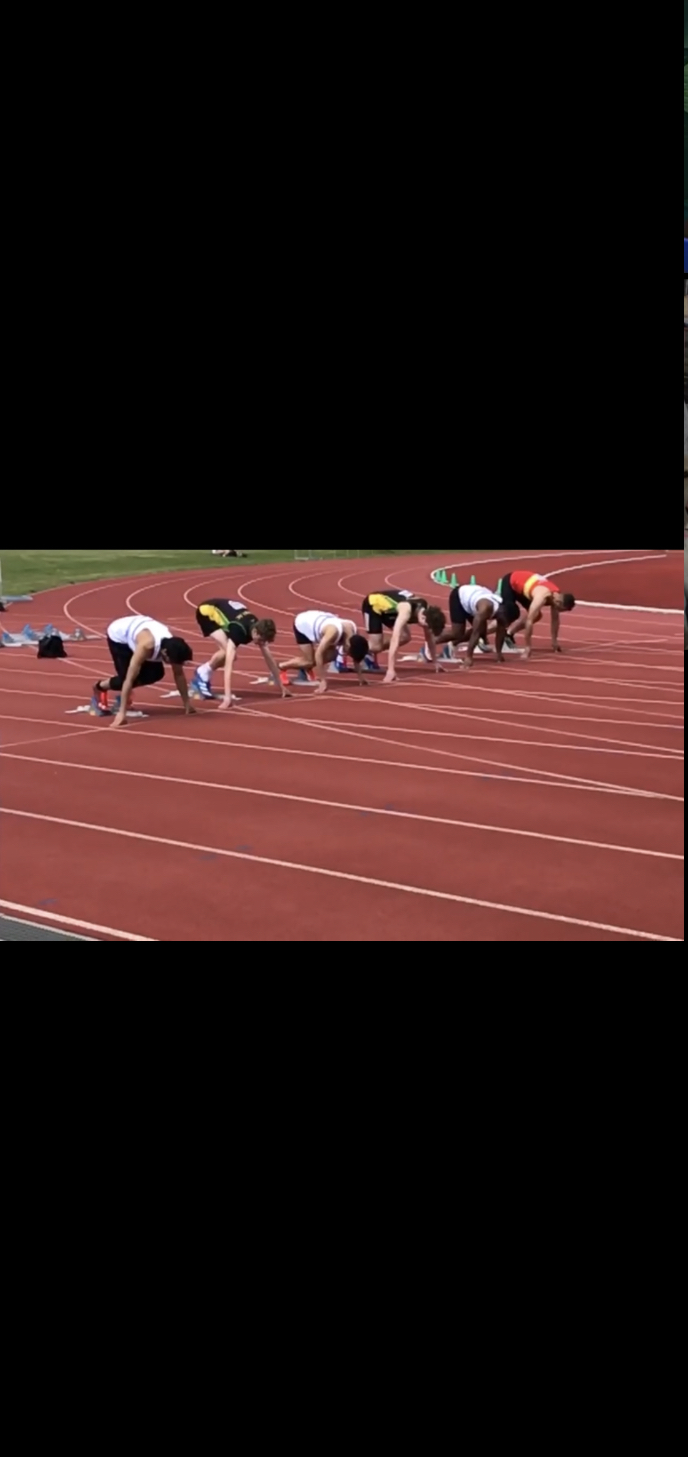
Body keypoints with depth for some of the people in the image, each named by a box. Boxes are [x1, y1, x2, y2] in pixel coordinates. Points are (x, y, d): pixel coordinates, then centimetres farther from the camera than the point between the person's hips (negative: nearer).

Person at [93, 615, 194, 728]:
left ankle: (124, 693, 16)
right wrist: (121, 713, -44)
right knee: (131, 677, -17)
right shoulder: (146, 646, -44)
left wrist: (187, 704, -7)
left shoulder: (172, 646, -26)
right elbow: (129, 679, -42)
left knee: (157, 673, -7)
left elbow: (179, 674, -10)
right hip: (118, 635, -6)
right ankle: (100, 688, 10)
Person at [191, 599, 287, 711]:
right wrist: (227, 697, -54)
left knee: (230, 653, -2)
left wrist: (281, 688, -3)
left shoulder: (259, 629, -19)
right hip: (208, 611, -7)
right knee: (228, 652, -24)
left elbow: (269, 659, -8)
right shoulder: (239, 631, -40)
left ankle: (203, 676, 16)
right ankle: (201, 678, -5)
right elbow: (229, 663, -47)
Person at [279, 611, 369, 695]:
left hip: (316, 620, 7)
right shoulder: (334, 632, -41)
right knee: (310, 661, -12)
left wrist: (361, 678, -2)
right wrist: (323, 681, -36)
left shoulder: (354, 631, -19)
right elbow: (318, 654, -38)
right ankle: (281, 667, 9)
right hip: (302, 624, -7)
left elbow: (356, 657, -3)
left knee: (332, 655, -5)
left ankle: (306, 669, 18)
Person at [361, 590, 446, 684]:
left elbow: (429, 638, -1)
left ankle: (369, 654, 12)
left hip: (386, 607, 7)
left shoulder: (426, 610, -17)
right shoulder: (406, 610, -41)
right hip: (373, 605, -7)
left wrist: (436, 662, 3)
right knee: (376, 646, -17)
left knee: (405, 637, -2)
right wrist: (391, 670, -52)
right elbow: (395, 640, -47)